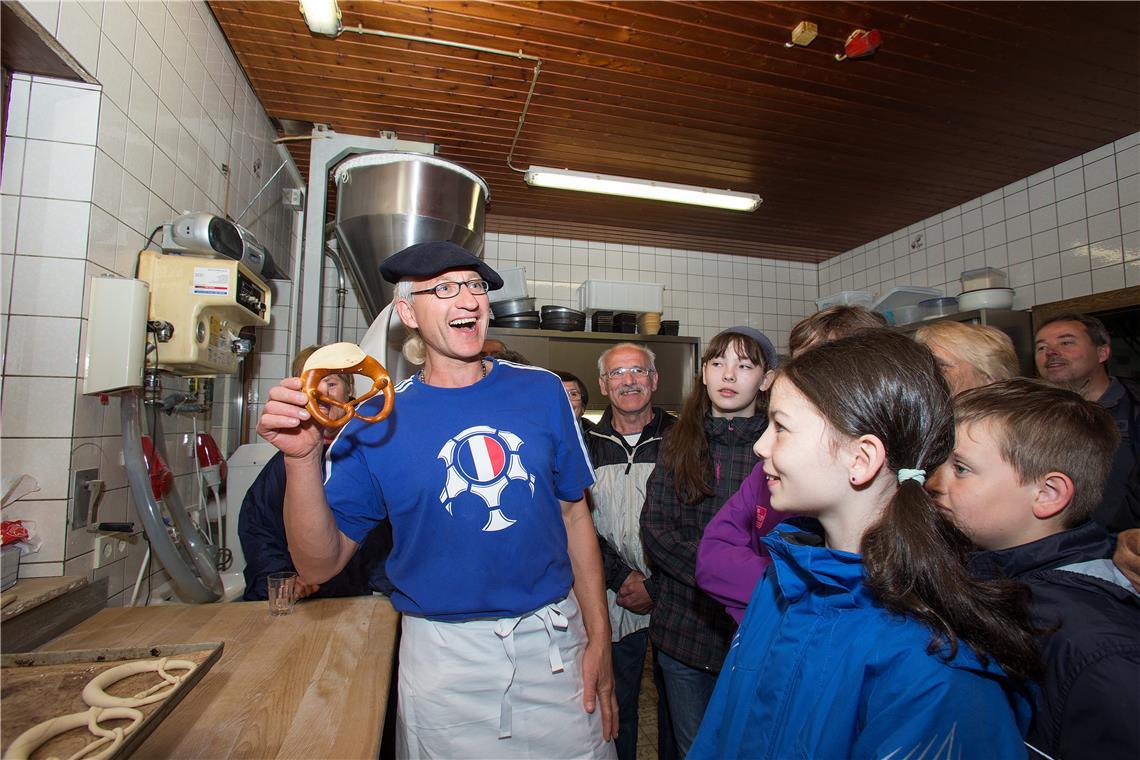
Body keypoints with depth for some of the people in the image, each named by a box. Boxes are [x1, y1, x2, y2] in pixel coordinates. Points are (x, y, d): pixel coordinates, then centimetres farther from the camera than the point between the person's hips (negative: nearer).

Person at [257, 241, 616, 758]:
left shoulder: (541, 390, -3)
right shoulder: (378, 421, -7)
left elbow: (575, 516, 3)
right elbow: (320, 564, -6)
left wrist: (599, 638, 1)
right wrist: (302, 458, -23)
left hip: (556, 640, 2)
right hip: (445, 653, -1)